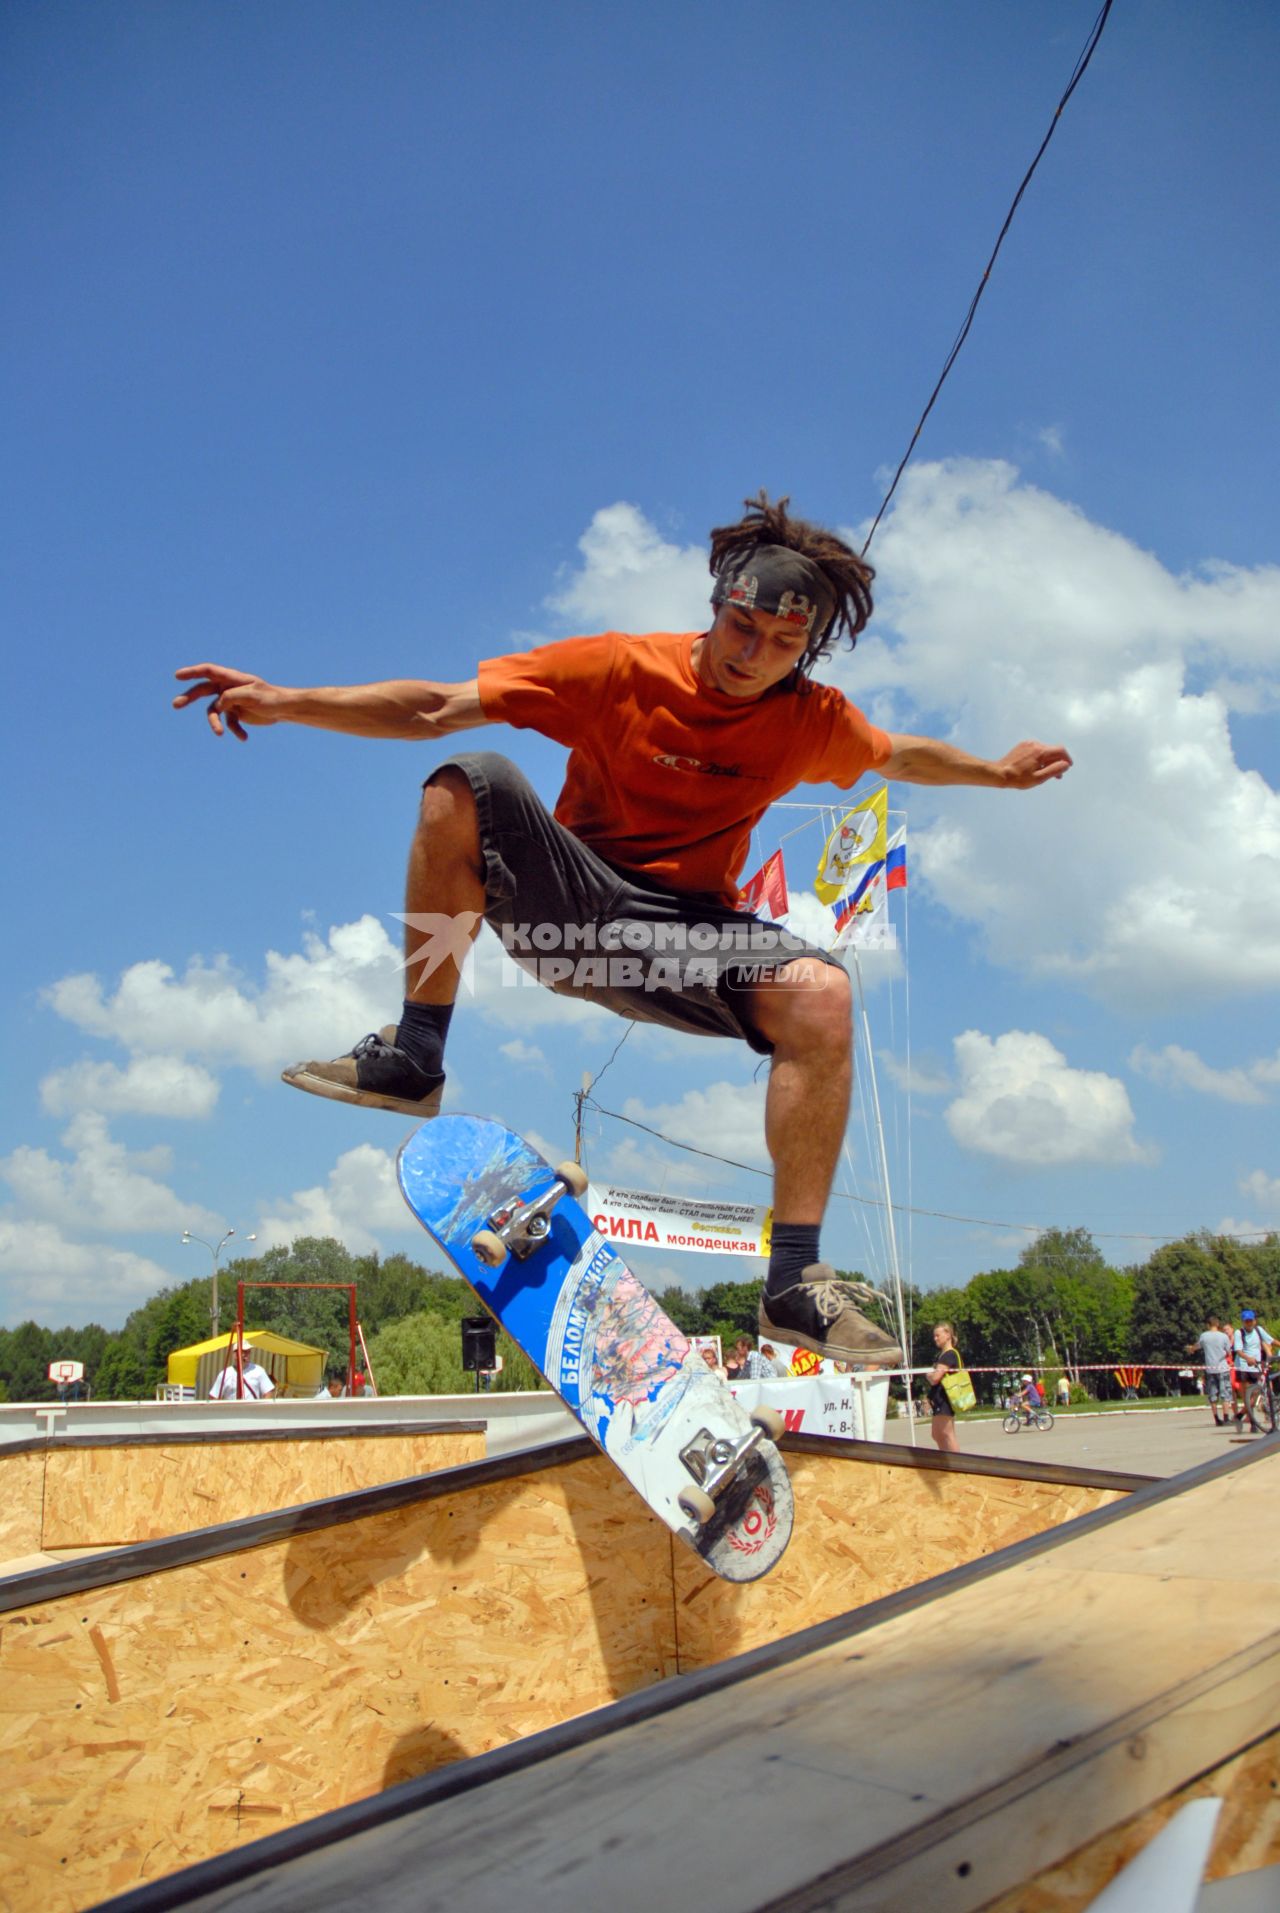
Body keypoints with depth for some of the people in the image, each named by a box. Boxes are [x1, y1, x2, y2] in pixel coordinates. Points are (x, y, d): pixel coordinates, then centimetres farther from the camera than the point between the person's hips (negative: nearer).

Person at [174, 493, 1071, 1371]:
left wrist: (998, 771, 29)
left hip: (688, 934, 1)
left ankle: (795, 1284, -21)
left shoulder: (812, 720, 0)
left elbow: (902, 754, 24)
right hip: (568, 903, -1)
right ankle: (415, 1058, -20)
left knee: (823, 996, -29)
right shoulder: (620, 667, -10)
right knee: (469, 781, -27)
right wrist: (287, 701, -21)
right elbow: (436, 708, -13)